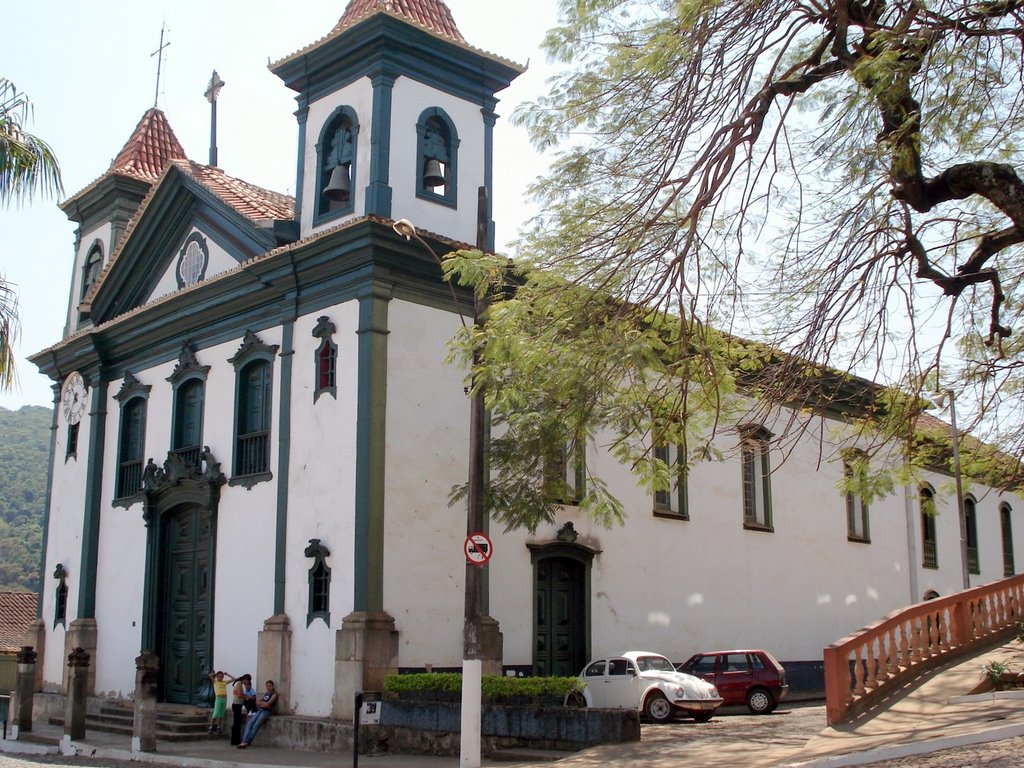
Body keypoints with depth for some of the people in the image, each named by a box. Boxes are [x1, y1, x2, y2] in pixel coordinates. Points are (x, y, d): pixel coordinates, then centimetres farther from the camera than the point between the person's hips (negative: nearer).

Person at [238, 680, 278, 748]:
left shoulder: (274, 694, 1)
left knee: (255, 726, -21)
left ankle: (247, 742, -21)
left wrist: (260, 703, 4)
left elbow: (268, 704, -10)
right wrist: (263, 703, -2)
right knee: (249, 724, -15)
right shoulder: (266, 694, 24)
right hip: (260, 711, 7)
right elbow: (257, 703, 18)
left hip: (267, 711, -7)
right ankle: (245, 741, -25)